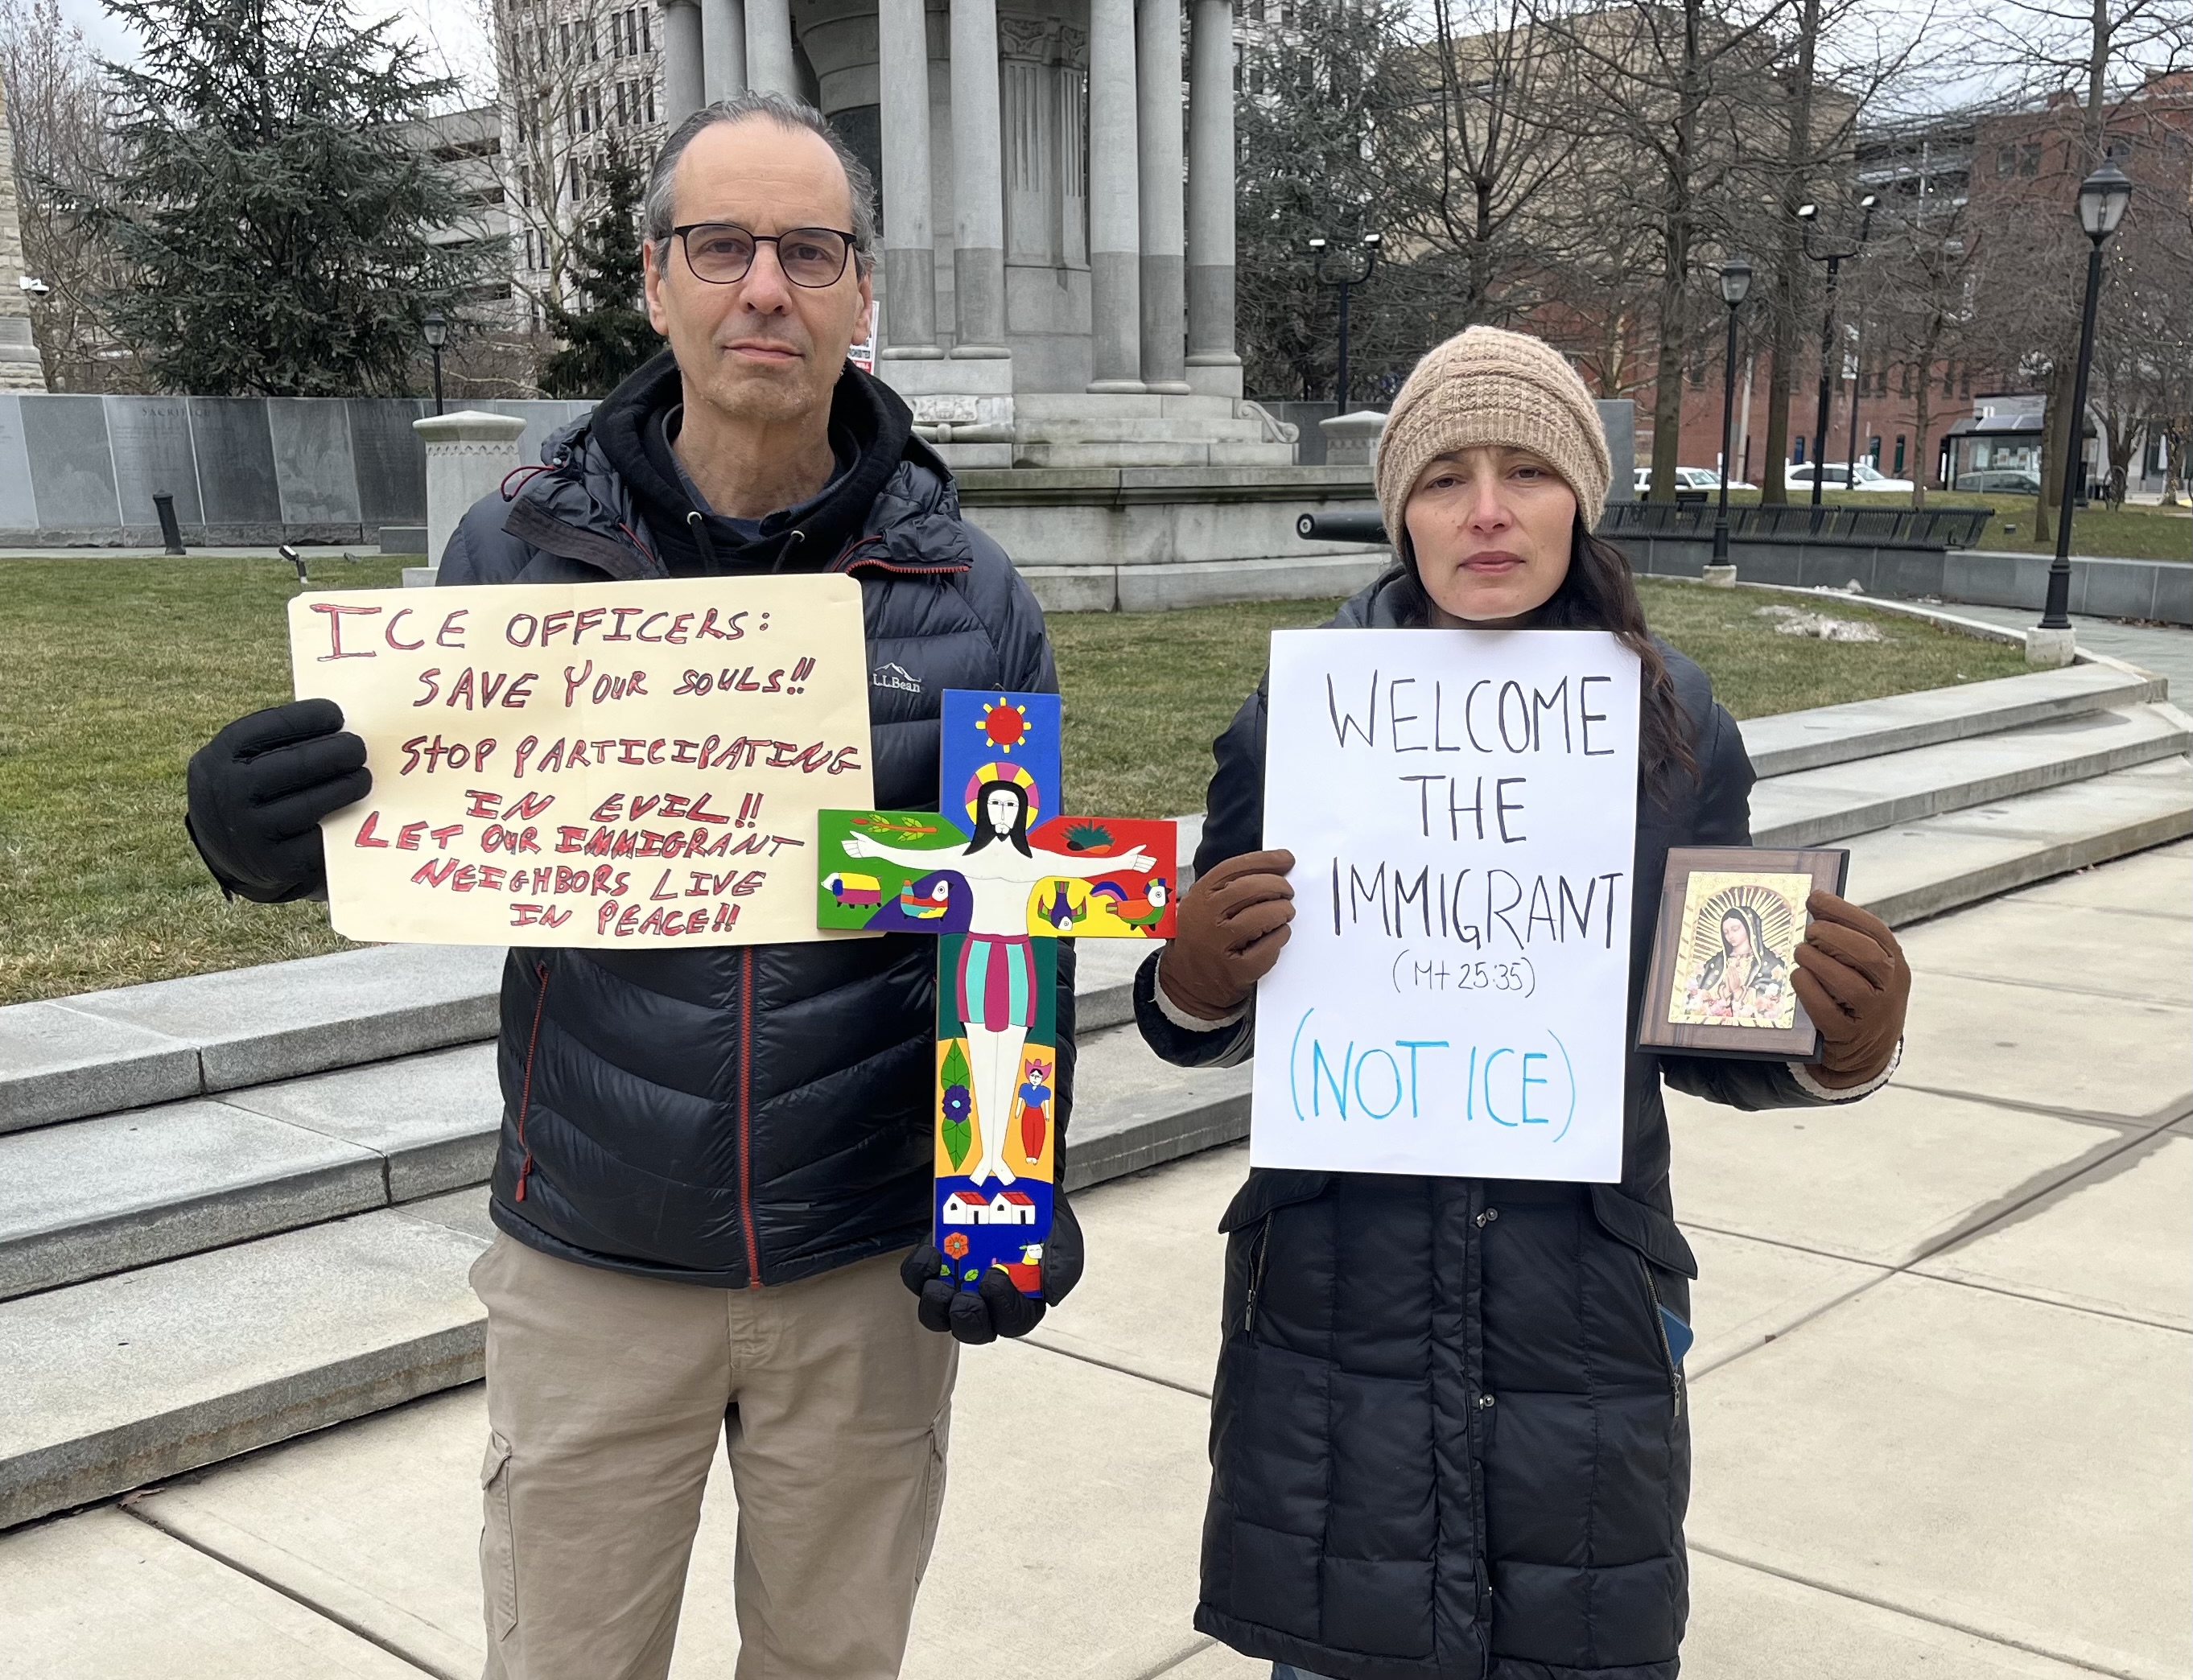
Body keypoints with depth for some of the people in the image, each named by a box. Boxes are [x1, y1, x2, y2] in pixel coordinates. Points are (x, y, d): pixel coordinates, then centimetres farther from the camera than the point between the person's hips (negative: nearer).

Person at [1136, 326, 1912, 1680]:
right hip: (1333, 1304, 0)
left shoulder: (1676, 723, -3)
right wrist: (1192, 983, -21)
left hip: (1587, 1321, 1)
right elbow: (1205, 1030, 1)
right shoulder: (1298, 714, -5)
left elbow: (1704, 1041, 5)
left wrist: (1842, 1050, -15)